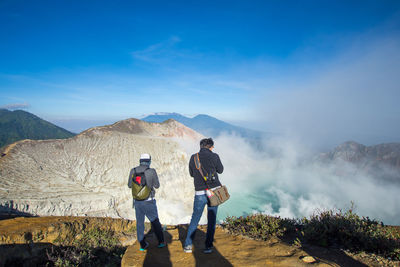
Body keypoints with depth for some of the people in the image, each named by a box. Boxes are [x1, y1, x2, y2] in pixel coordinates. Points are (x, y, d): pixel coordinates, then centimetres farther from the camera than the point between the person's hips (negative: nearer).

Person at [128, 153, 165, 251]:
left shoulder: (133, 171, -5)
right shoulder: (152, 171, -14)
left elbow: (130, 185, 7)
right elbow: (157, 185, -2)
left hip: (137, 201, 3)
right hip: (148, 201, -3)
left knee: (140, 223, 15)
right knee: (155, 222, 14)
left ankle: (143, 245, 21)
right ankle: (161, 242, 23)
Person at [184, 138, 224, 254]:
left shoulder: (193, 158, 1)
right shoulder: (214, 156, -6)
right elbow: (220, 170, 11)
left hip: (200, 193, 2)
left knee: (194, 219, 15)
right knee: (211, 220, 11)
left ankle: (188, 245, 18)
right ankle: (208, 246, 15)